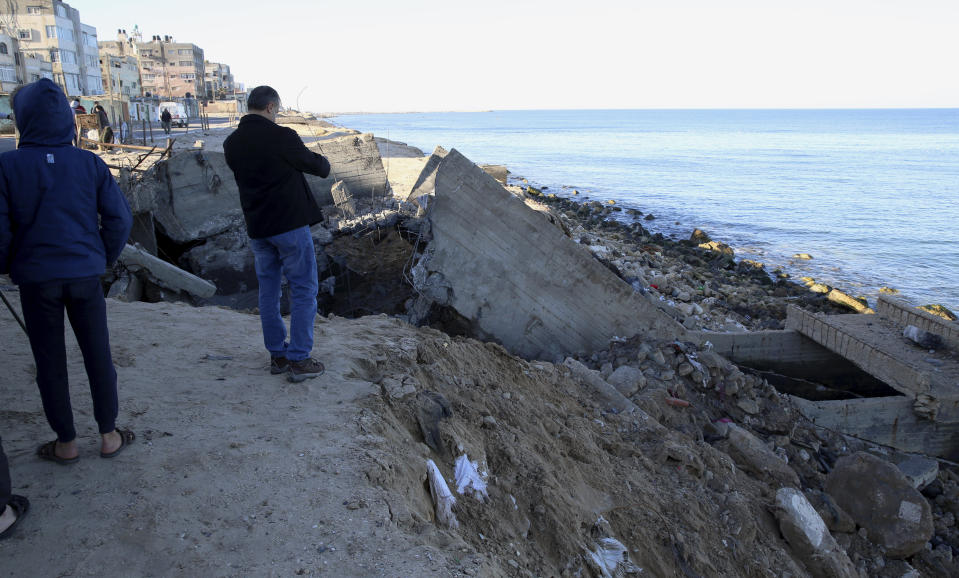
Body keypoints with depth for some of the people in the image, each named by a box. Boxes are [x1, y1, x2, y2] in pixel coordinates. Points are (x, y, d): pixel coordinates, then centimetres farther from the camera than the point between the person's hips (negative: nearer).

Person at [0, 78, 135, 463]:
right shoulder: (90, 163, -3)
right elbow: (120, 218, -3)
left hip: (36, 279, -1)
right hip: (85, 275, 2)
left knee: (50, 362, 11)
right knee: (98, 355, 12)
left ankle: (66, 443, 21)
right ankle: (109, 436, 21)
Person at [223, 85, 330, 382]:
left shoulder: (231, 143, 4)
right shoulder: (282, 137, -15)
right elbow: (319, 168, -5)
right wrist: (320, 159, 19)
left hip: (257, 227, 6)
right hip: (290, 223, -6)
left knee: (268, 290, 15)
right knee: (303, 290, 2)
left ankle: (277, 356, 21)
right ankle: (299, 360, 2)